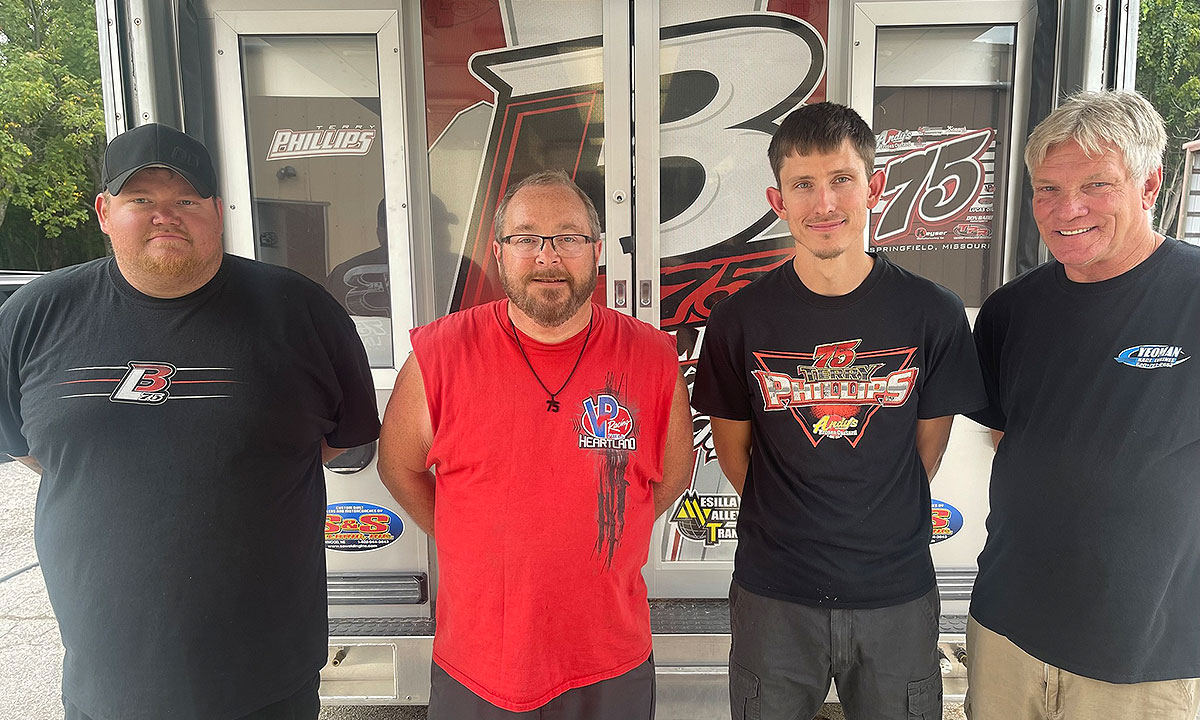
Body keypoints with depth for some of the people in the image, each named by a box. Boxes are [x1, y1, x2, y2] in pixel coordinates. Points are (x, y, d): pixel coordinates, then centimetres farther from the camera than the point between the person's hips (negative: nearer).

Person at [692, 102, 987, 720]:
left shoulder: (933, 313, -8)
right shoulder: (740, 319, -8)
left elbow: (929, 439, 4)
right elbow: (732, 444, 3)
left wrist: (882, 524, 8)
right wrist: (787, 522, 5)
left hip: (897, 594, 1)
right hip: (773, 593, 0)